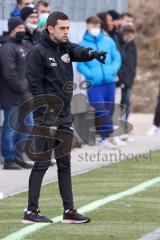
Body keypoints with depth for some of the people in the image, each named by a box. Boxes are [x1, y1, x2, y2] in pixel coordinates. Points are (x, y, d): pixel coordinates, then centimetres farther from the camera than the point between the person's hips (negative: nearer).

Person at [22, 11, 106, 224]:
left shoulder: (66, 48, 10)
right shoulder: (38, 52, -10)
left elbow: (80, 52, -10)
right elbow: (35, 85, -13)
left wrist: (94, 53, -34)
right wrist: (47, 115, -17)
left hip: (65, 118, 7)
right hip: (46, 118, -7)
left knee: (65, 164, 10)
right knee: (42, 164, -5)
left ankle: (69, 211, 13)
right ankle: (31, 212, 0)